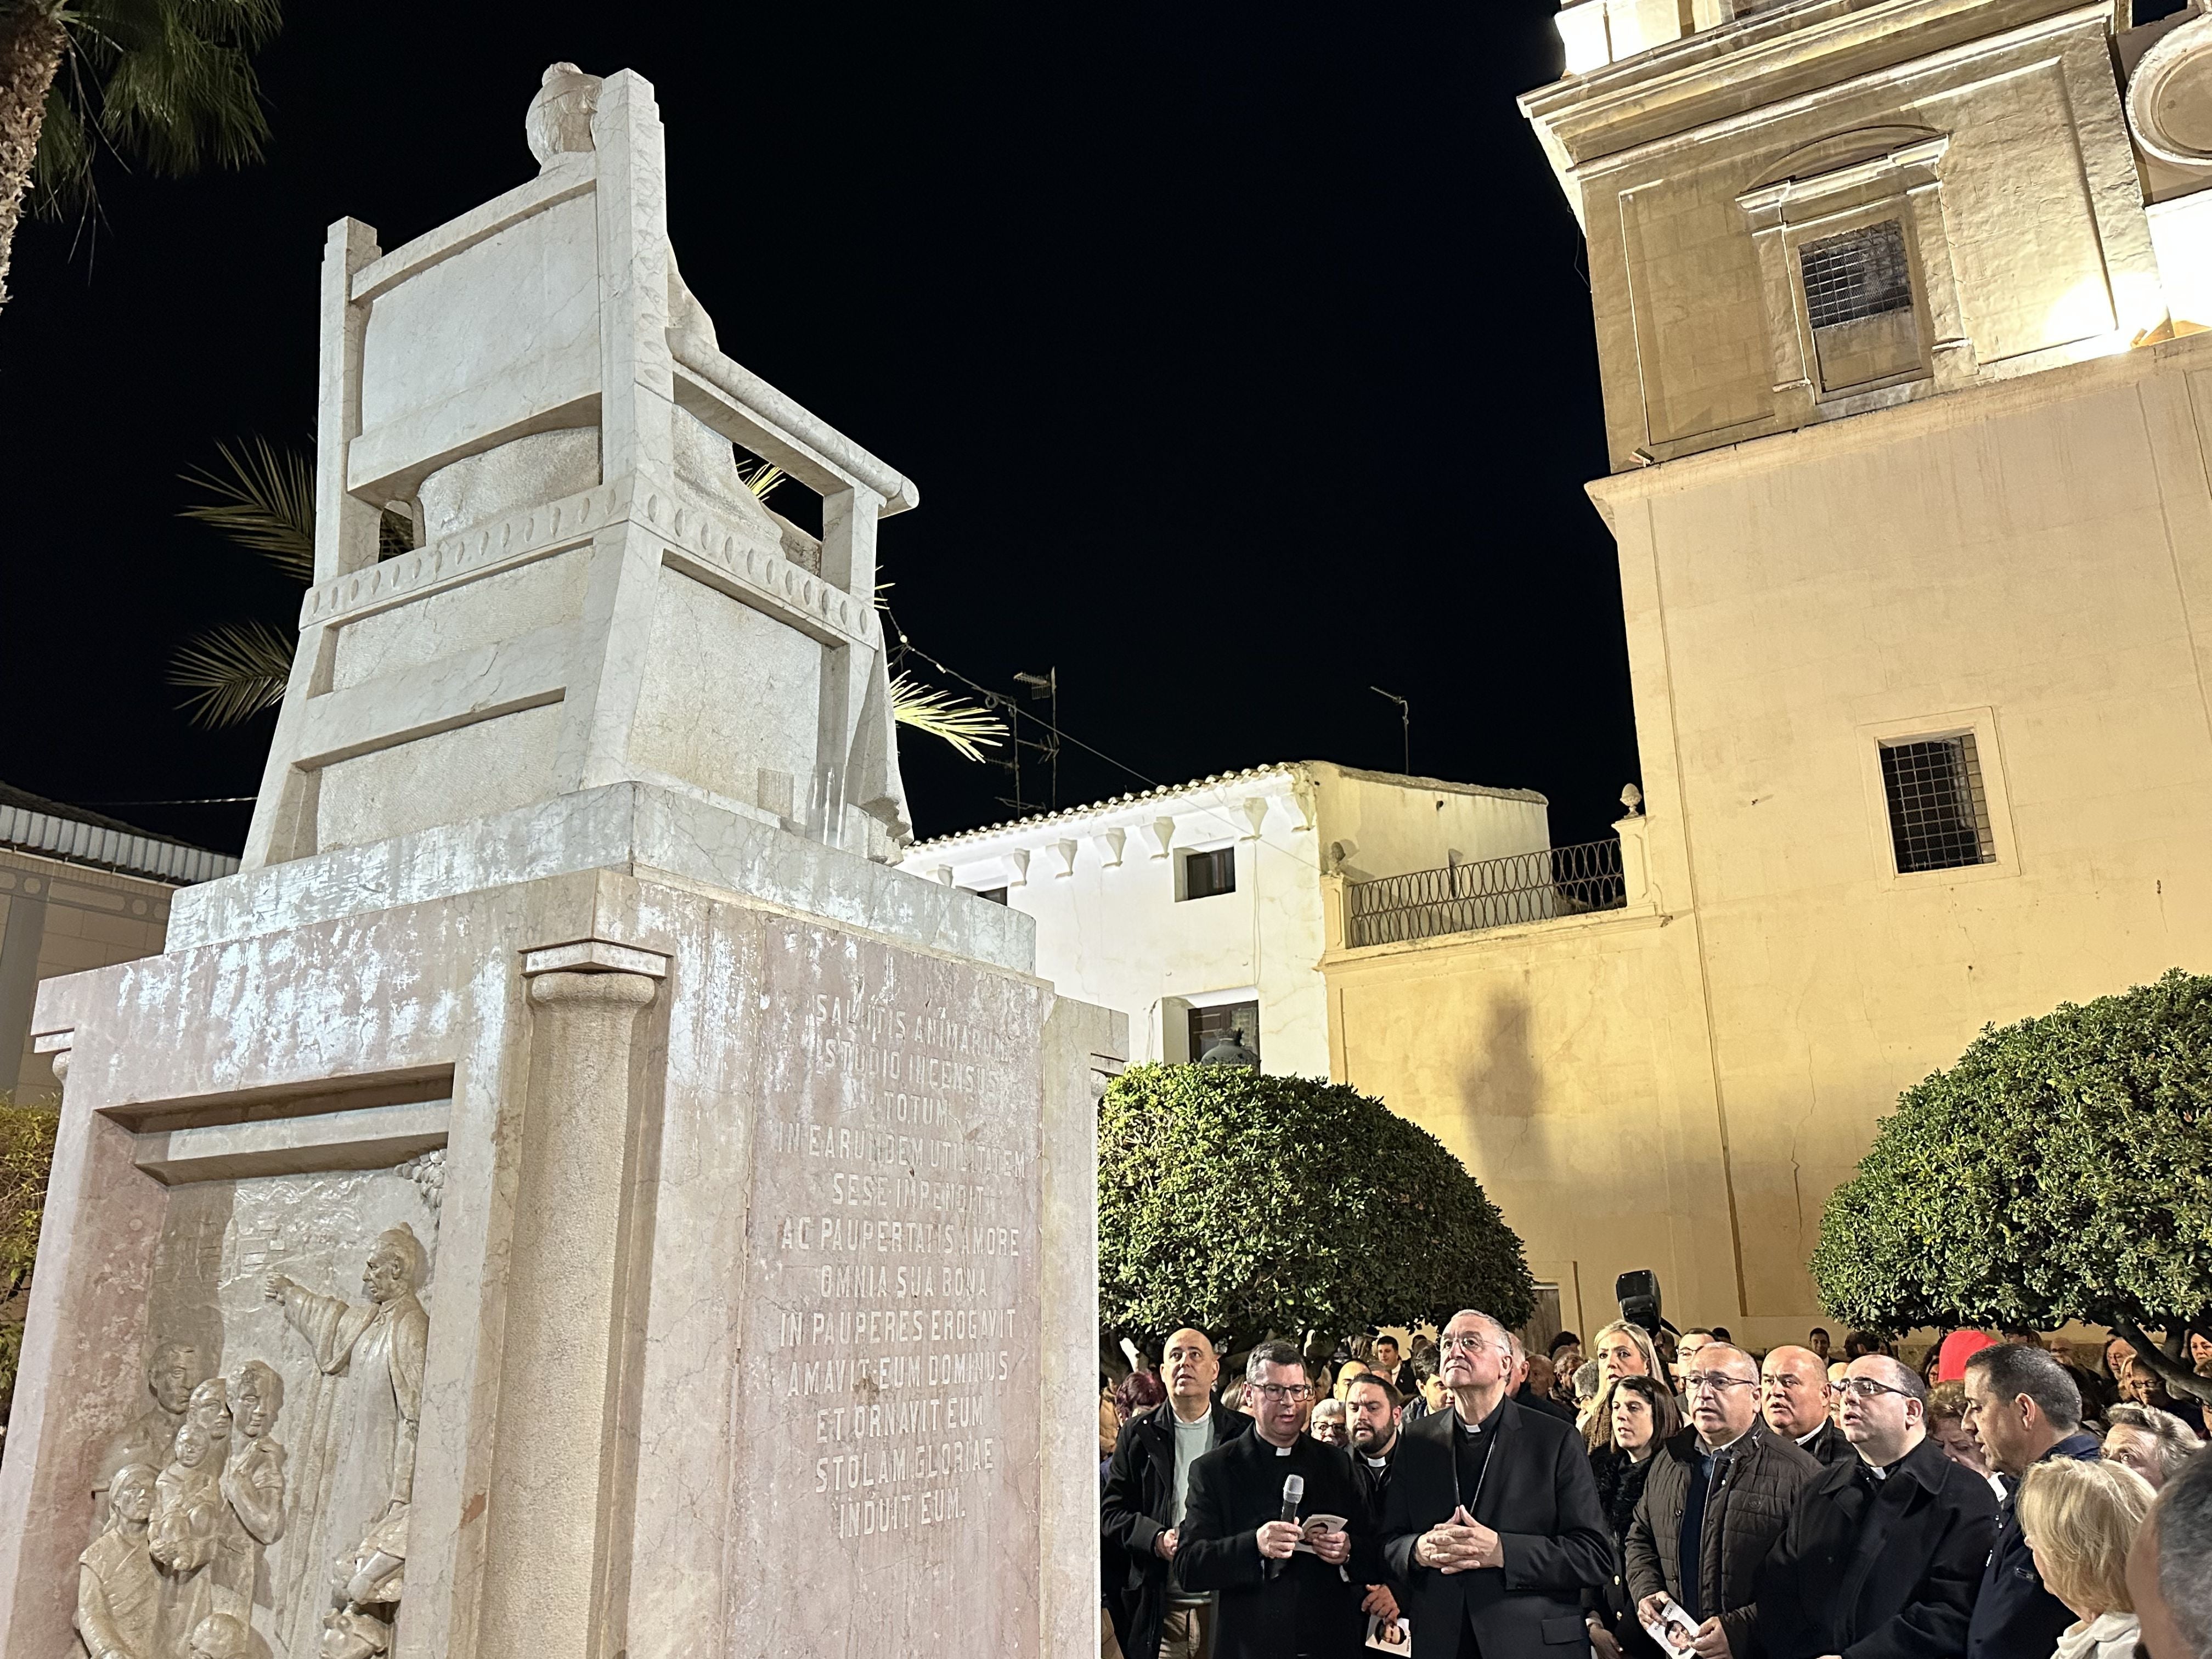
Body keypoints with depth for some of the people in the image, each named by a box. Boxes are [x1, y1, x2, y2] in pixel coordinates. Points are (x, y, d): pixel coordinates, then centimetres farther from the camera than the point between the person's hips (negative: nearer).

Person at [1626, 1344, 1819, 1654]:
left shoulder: (1799, 1473, -14)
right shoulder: (1667, 1462, 5)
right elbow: (1641, 1539, 16)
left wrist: (1739, 1628, -25)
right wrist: (1646, 1591, -2)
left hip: (1758, 1650, -5)